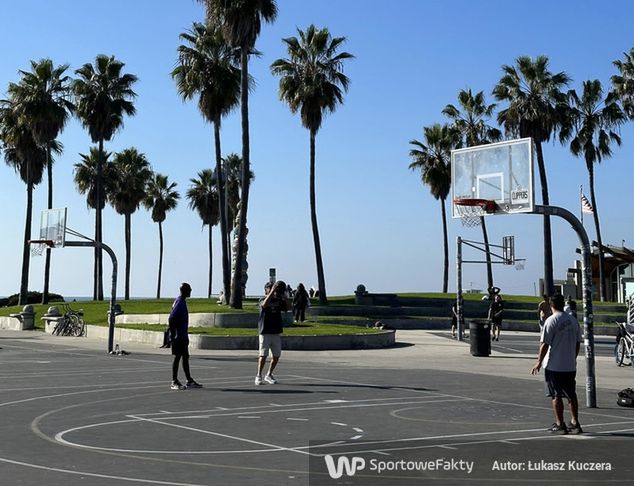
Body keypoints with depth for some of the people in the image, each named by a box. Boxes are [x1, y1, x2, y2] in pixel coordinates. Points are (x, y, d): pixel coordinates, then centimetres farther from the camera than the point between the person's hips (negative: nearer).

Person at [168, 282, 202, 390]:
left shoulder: (182, 302, 14)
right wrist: (173, 335, -21)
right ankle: (174, 382, 1)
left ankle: (189, 381, 19)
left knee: (185, 357, 13)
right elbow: (171, 319, -23)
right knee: (178, 357, -5)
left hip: (183, 336, 10)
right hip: (178, 337, -10)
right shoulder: (179, 302, -16)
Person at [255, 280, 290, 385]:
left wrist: (283, 296, -12)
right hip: (265, 332, -5)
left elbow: (287, 307, -2)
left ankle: (269, 375, 21)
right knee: (263, 355, -6)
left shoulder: (278, 301, 11)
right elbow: (265, 304, -26)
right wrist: (272, 292, -27)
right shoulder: (263, 300, -2)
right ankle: (258, 376, 6)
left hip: (276, 332, 5)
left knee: (276, 356, 6)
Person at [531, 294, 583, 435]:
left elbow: (545, 344, -14)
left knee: (556, 395, 2)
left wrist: (539, 362, -6)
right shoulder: (573, 320, 7)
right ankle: (575, 423, 17)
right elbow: (578, 343, 12)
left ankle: (560, 425, 5)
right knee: (571, 395, 13)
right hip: (570, 365, 6)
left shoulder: (551, 321, -13)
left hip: (554, 365, -6)